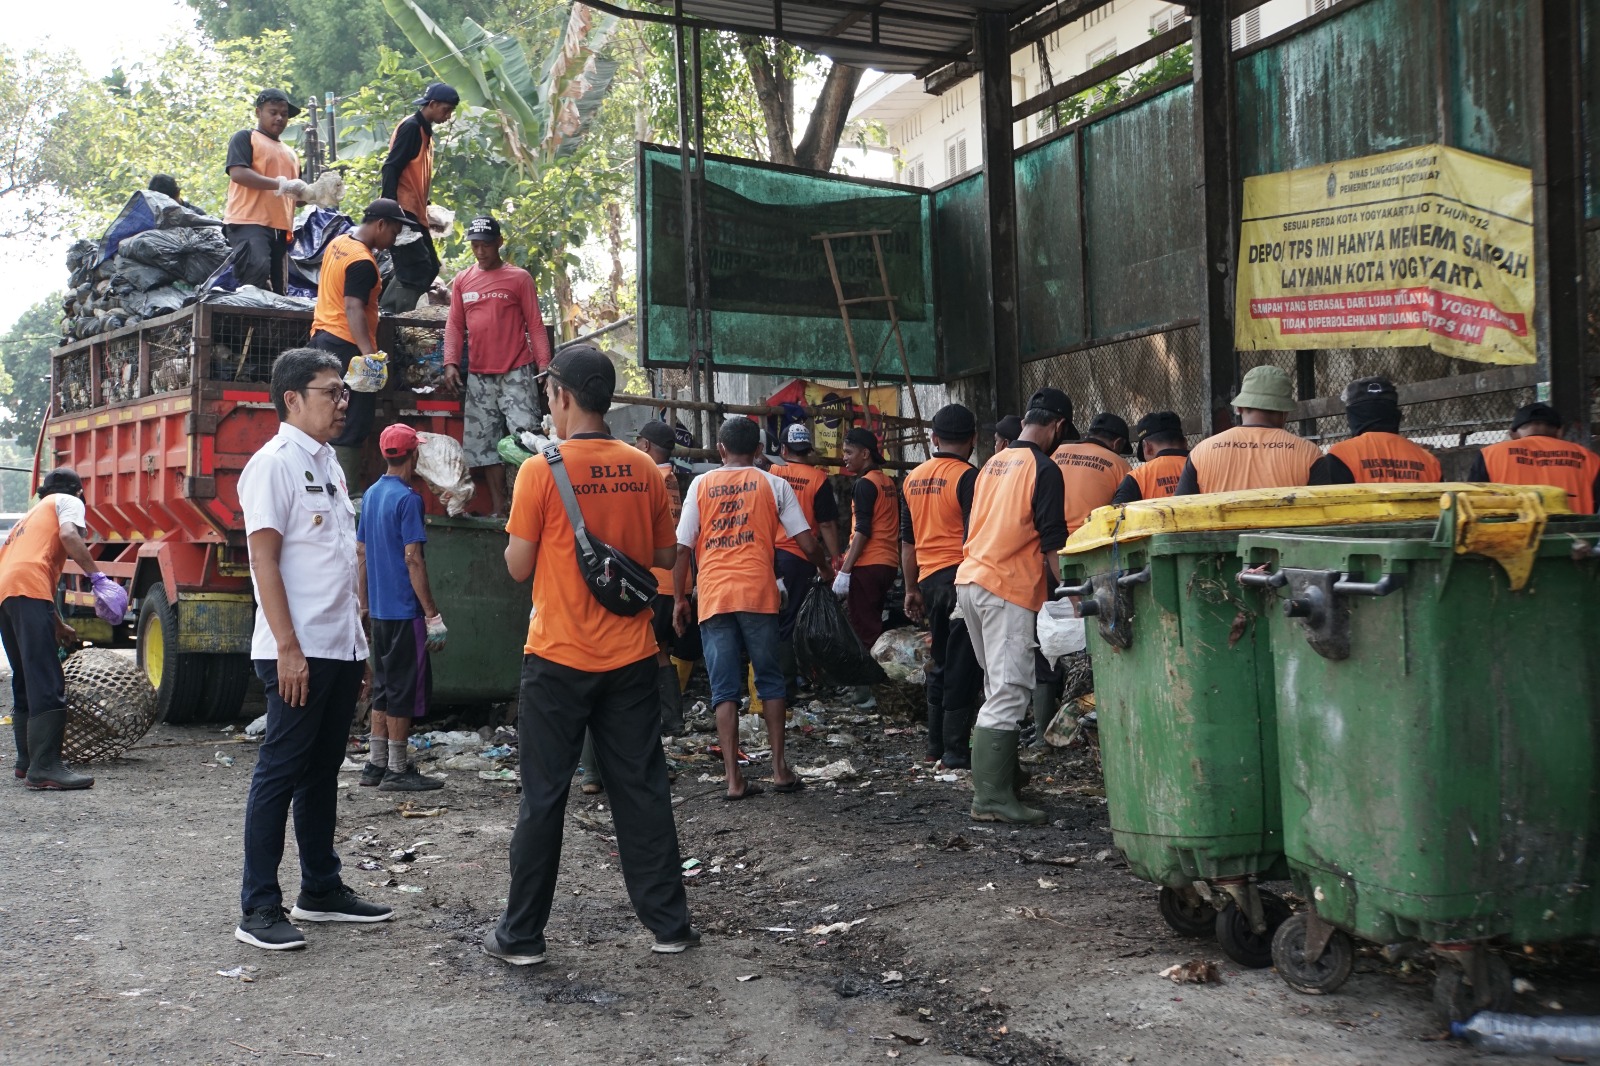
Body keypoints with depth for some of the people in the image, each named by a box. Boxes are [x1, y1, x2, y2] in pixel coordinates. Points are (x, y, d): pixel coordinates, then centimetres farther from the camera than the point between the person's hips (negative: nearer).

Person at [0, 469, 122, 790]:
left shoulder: (32, 513, 38)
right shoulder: (69, 502, 15)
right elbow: (68, 535, -8)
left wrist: (57, 626, 44)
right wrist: (98, 576, -7)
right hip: (27, 589, -9)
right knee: (47, 683, -14)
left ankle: (27, 760, 25)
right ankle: (45, 767, -21)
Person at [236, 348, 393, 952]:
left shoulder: (329, 465, 17)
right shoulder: (274, 464, -9)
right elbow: (264, 561, -15)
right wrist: (289, 649, -20)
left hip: (341, 649, 8)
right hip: (298, 653, -8)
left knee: (322, 772, 15)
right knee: (279, 774, -2)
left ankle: (321, 891, 25)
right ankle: (259, 910, 5)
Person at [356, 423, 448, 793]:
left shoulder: (371, 495, 11)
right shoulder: (407, 498, -14)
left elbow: (361, 553, 16)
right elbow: (413, 559, -19)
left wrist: (364, 604, 22)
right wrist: (432, 613, -16)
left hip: (379, 610, 8)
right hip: (405, 610, -8)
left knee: (384, 686, 15)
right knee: (405, 689, -1)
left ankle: (375, 764, 19)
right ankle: (397, 771, 4)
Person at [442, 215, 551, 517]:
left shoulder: (519, 278, 0)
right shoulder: (462, 281, 11)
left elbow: (535, 325, -2)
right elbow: (454, 325, 9)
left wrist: (544, 364, -11)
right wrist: (451, 363, -4)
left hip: (517, 373, -4)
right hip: (479, 376, 4)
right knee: (485, 442, 6)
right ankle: (498, 509, 13)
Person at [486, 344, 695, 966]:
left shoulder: (541, 470, -10)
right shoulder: (644, 470, 2)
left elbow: (518, 566, -7)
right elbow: (664, 557, 10)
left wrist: (518, 538, 12)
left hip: (558, 659, -3)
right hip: (630, 658, 3)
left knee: (543, 798, 6)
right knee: (642, 791, 11)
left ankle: (522, 935, 16)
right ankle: (669, 923, 17)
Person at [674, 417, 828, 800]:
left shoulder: (701, 485, 9)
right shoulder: (773, 484, 7)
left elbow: (681, 548, 4)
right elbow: (807, 542, 5)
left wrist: (680, 598, 12)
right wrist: (826, 572, 23)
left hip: (713, 596, 1)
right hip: (758, 594, 0)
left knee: (724, 689, 4)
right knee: (770, 680, 13)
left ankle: (734, 779, 1)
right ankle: (780, 768, 12)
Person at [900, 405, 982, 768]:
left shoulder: (914, 478, 11)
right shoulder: (968, 477, -10)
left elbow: (907, 541, 16)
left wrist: (912, 589, 22)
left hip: (929, 579, 7)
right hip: (961, 577, -7)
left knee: (940, 663, 16)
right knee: (961, 666, -2)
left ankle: (936, 746, 19)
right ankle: (956, 750, 0)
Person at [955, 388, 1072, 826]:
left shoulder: (993, 464, 16)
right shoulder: (1043, 469, -8)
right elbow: (1052, 545, -12)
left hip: (969, 579, 9)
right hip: (1008, 590, -9)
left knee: (999, 686, 19)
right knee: (1008, 692, -8)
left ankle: (1004, 772, 27)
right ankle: (991, 797, -10)